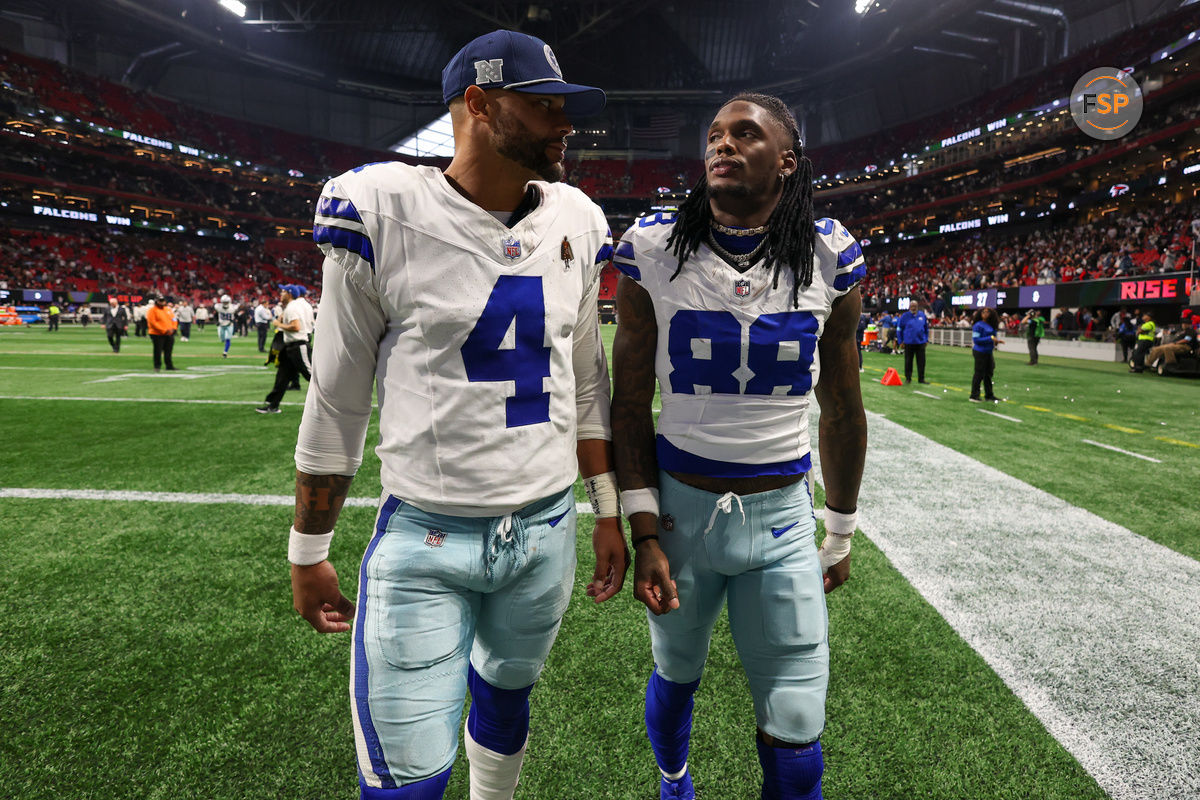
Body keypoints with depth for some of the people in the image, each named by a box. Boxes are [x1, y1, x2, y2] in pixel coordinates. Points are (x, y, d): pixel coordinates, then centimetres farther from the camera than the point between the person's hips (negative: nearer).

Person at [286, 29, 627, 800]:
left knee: (506, 697, 24)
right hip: (425, 542, -4)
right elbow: (337, 402, -3)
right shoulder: (384, 213, -10)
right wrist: (308, 553, 2)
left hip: (548, 532, 4)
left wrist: (608, 510, 11)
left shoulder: (575, 224, 3)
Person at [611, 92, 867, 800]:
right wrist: (644, 531, -7)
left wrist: (841, 535, 12)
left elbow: (842, 410, 5)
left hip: (782, 517, 0)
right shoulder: (654, 249, -7)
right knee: (676, 676, 22)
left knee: (795, 735, 4)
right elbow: (631, 404, -3)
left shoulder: (831, 258, -4)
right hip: (679, 504, 0)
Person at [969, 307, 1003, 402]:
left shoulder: (991, 325, 11)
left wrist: (997, 341, 2)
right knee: (979, 374, -4)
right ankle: (974, 396, 5)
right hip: (980, 352, -8)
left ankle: (989, 395, 24)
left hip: (989, 352, 8)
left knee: (988, 373, 14)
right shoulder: (978, 325, -13)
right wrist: (990, 338, -21)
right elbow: (976, 339, -19)